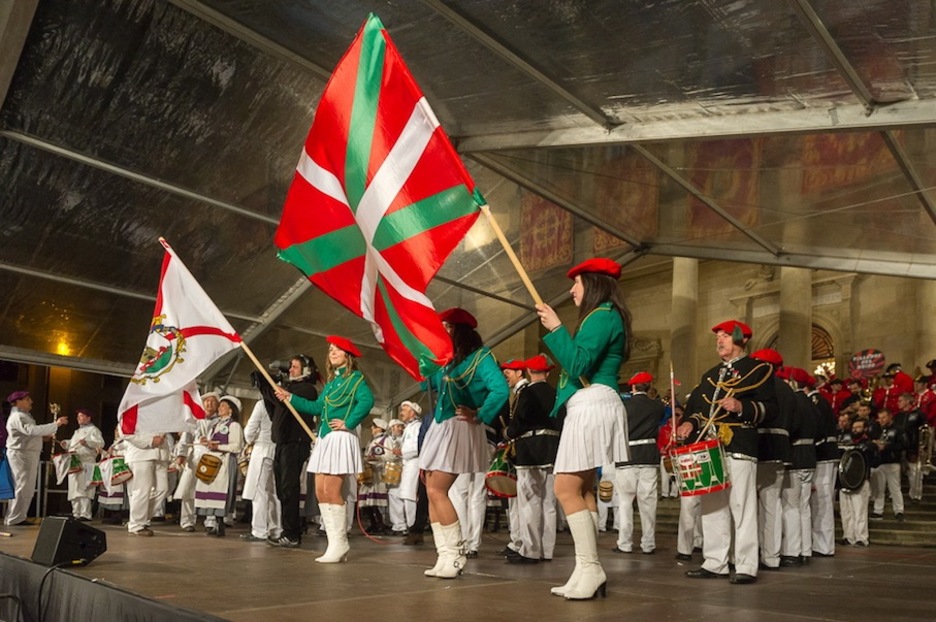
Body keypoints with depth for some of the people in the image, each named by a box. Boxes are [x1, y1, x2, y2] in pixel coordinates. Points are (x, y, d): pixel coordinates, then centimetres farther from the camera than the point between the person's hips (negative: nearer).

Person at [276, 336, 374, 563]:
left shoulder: (355, 377, -5)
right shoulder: (331, 380, 20)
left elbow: (367, 400, -23)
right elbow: (316, 407, 23)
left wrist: (348, 423, -19)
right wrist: (290, 398, 24)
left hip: (341, 438, -9)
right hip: (325, 438, 9)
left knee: (332, 491, -12)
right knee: (321, 492, 5)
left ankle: (339, 545, -4)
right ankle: (335, 544, 9)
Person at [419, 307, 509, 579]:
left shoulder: (480, 356, -7)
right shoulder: (449, 360, 18)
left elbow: (501, 389, -19)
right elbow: (431, 383, 20)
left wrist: (480, 416, -14)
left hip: (459, 429, -9)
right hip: (440, 427, 9)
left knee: (437, 491, -14)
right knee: (432, 493, 3)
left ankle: (455, 555, -7)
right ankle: (445, 557, 6)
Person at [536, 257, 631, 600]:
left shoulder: (603, 315, -10)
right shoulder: (602, 317, 22)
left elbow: (578, 365, -20)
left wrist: (556, 328, -13)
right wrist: (557, 331, 18)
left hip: (592, 405, -11)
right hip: (587, 407, 11)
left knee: (567, 489, -12)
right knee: (582, 489, 8)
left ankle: (590, 569, -10)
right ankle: (588, 571, 9)